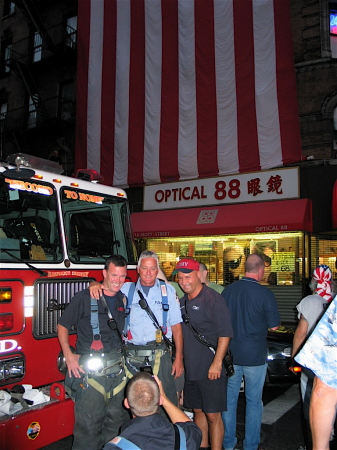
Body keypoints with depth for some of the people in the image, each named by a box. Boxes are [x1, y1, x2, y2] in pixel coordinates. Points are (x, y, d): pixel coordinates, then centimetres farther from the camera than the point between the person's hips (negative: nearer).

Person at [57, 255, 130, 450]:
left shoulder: (124, 300, 9)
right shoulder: (85, 298, -7)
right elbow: (63, 325, -1)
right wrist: (69, 355, -9)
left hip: (118, 370, 5)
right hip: (90, 371, -5)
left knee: (117, 420, 14)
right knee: (88, 423, -1)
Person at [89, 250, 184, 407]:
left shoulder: (168, 290, 7)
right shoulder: (126, 289, 10)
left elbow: (176, 326, 5)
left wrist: (179, 358, -1)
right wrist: (95, 285, -10)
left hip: (160, 355, -1)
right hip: (132, 357, 2)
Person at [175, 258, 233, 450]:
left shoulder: (213, 298, -13)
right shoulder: (183, 301, 10)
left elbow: (225, 333, -17)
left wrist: (217, 363, -21)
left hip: (211, 370, -7)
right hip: (191, 369, 7)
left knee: (213, 415, 2)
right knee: (198, 412, 18)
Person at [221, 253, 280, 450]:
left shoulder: (228, 290, -2)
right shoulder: (265, 294, -15)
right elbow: (274, 325, -6)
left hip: (230, 354, 4)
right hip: (255, 356, -3)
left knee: (229, 399, 15)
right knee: (254, 401, 11)